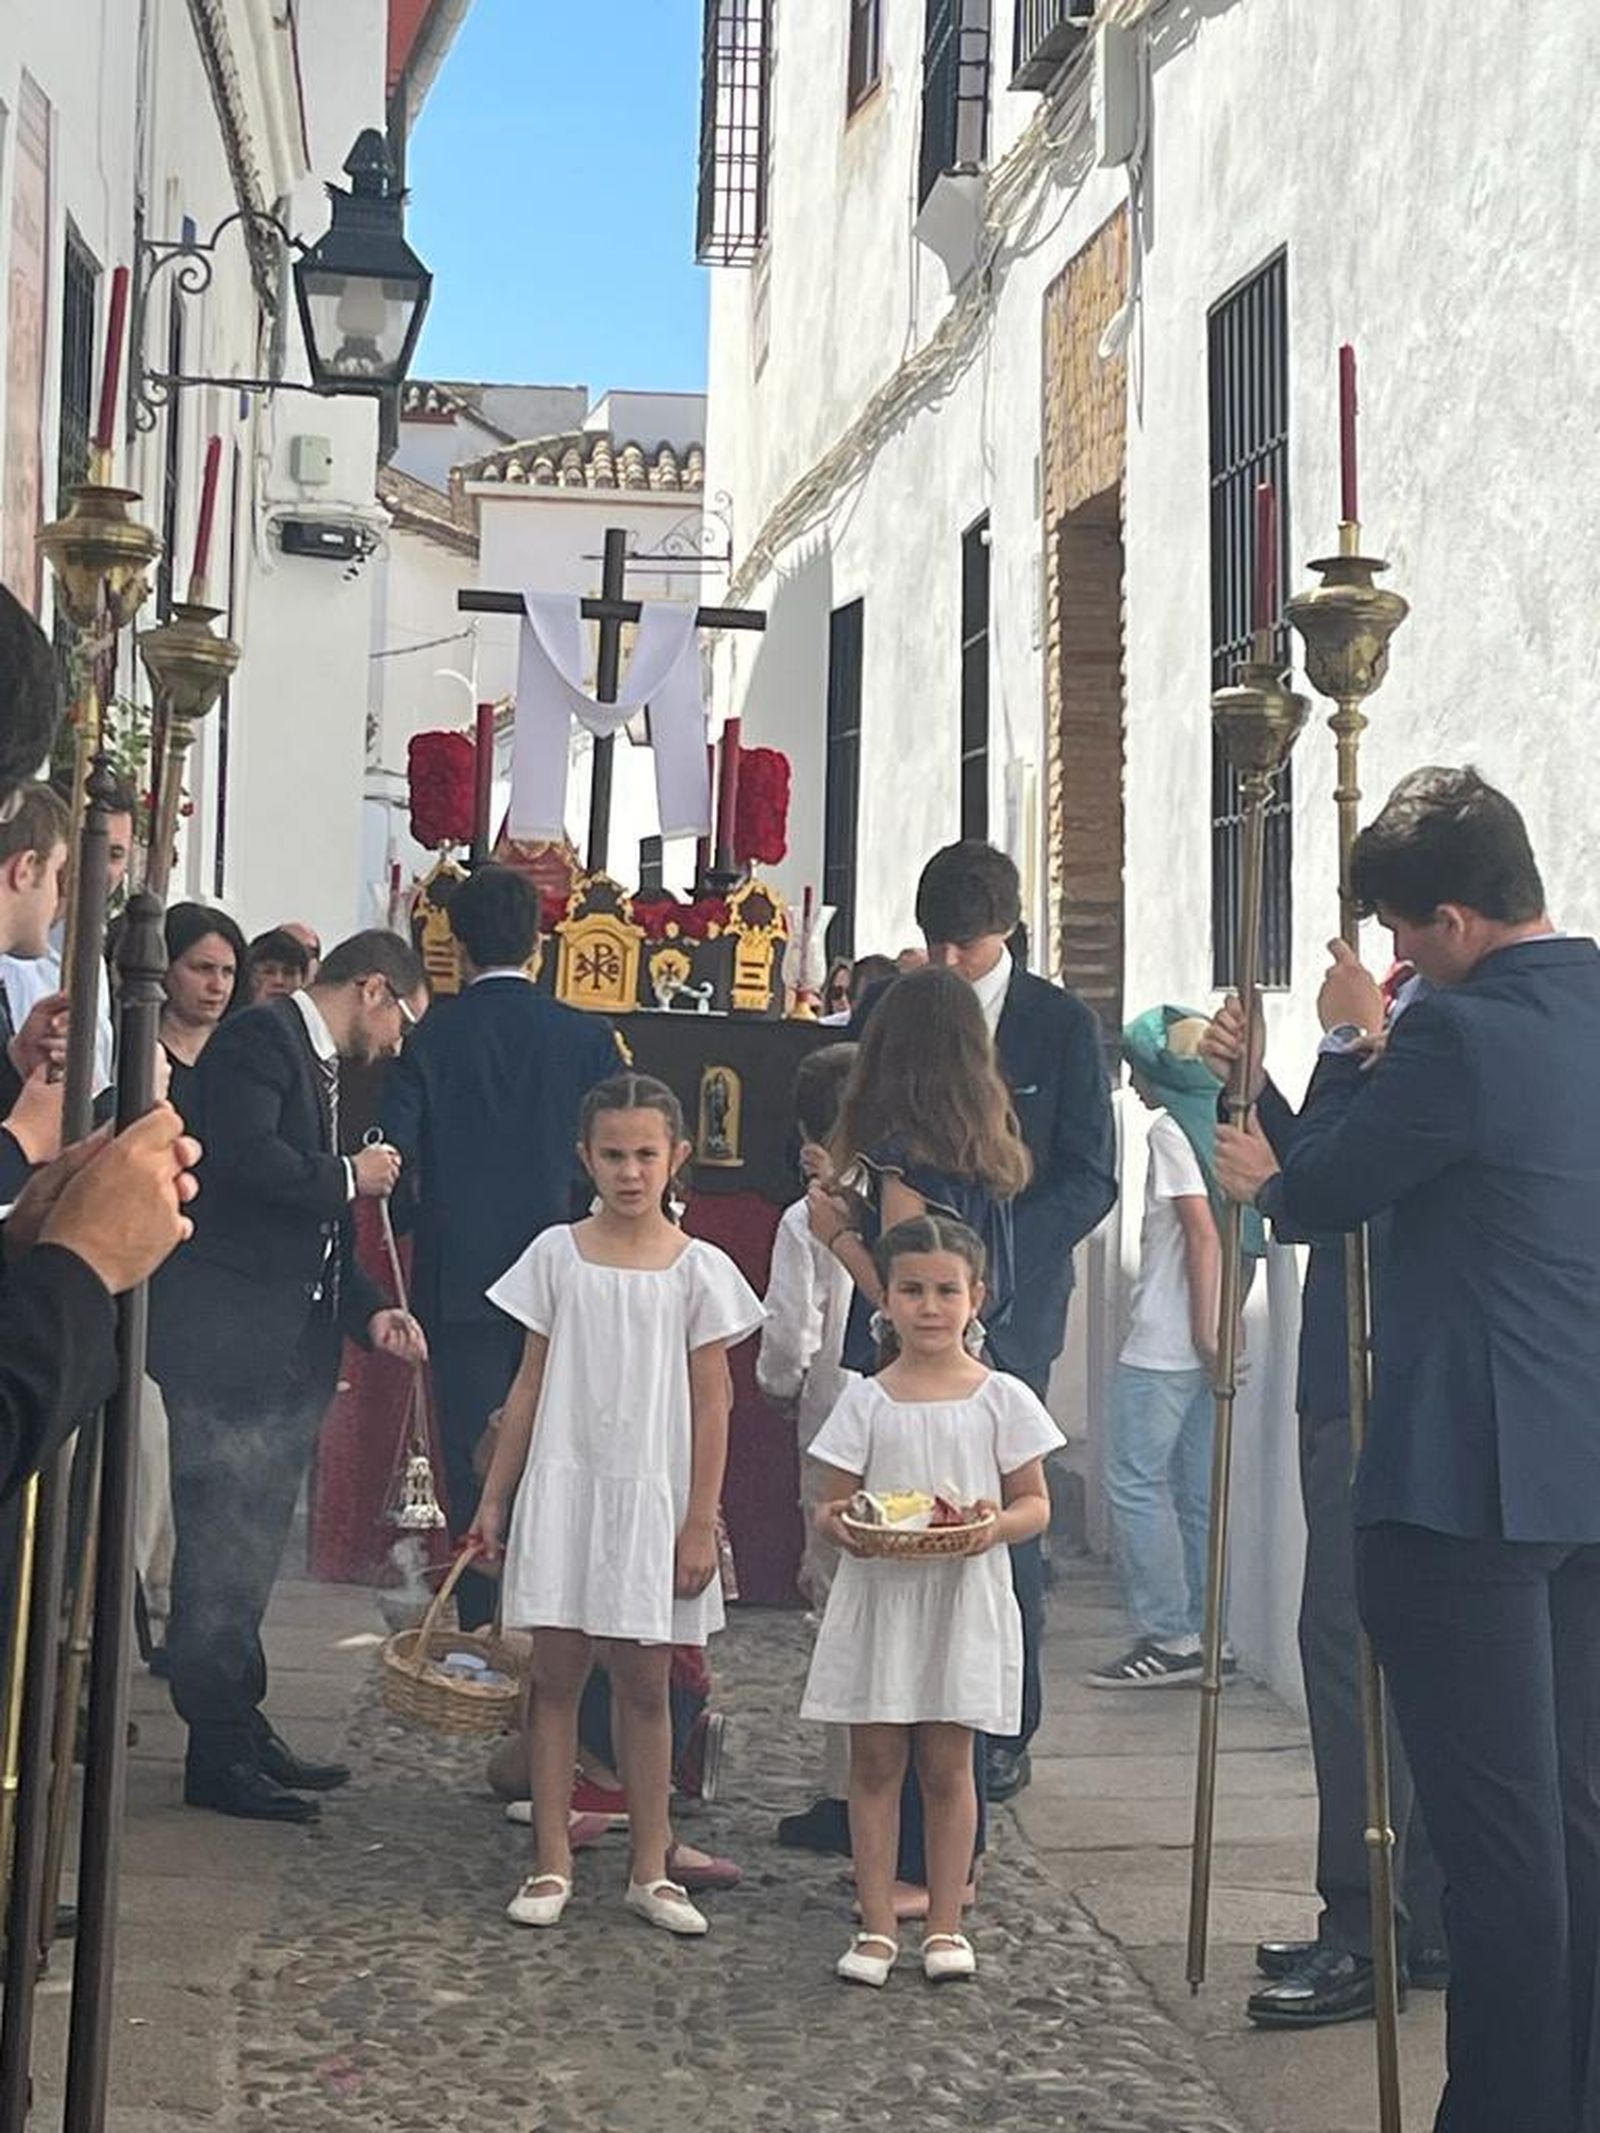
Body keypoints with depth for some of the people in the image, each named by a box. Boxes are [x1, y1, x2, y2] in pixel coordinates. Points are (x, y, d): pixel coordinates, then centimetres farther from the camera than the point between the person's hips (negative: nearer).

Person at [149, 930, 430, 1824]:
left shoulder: (324, 1069, 20)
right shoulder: (262, 1037, -8)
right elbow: (240, 1156, -25)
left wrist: (370, 1311, 8)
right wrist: (349, 1177, -11)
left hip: (292, 1353, 10)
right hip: (231, 1346, -10)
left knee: (251, 1554, 15)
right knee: (224, 1557, -4)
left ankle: (243, 1731, 23)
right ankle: (219, 1755, 2)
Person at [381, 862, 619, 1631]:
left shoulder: (430, 1040, -4)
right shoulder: (588, 1038, -2)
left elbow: (395, 1157, -6)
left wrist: (421, 1223, 13)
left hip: (460, 1280, -1)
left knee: (474, 1461, 6)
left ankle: (482, 1629, 8)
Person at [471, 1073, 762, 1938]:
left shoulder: (698, 1269, -1)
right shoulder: (557, 1255, 3)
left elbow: (711, 1404, 0)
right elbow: (531, 1386, 7)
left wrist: (700, 1523, -4)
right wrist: (494, 1497, 6)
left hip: (651, 1495, -1)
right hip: (564, 1487, 1)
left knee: (644, 1681, 6)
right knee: (557, 1674, 4)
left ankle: (650, 1868, 16)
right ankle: (551, 1864, 12)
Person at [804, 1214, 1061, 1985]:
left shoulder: (1001, 1399, 0)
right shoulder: (865, 1402, 3)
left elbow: (1035, 1502, 3)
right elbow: (834, 1501, 4)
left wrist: (995, 1523, -19)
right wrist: (839, 1525, -19)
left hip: (963, 1602, -1)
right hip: (877, 1596, 1)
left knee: (946, 1764, 5)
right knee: (874, 1762, 5)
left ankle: (945, 1924, 16)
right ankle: (877, 1925, 13)